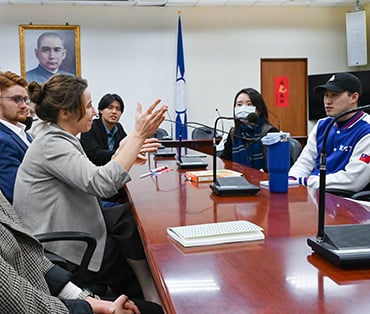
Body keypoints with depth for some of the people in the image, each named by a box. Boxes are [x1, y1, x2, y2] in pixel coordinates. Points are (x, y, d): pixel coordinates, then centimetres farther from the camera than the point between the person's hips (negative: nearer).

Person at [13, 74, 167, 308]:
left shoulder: (60, 138, 9)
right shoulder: (51, 144, -23)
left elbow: (90, 179, 9)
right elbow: (102, 183, -34)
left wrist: (125, 155, -3)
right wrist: (139, 135, -31)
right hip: (61, 256, -9)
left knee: (132, 214, -1)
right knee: (135, 225, -7)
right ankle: (153, 296, 10)